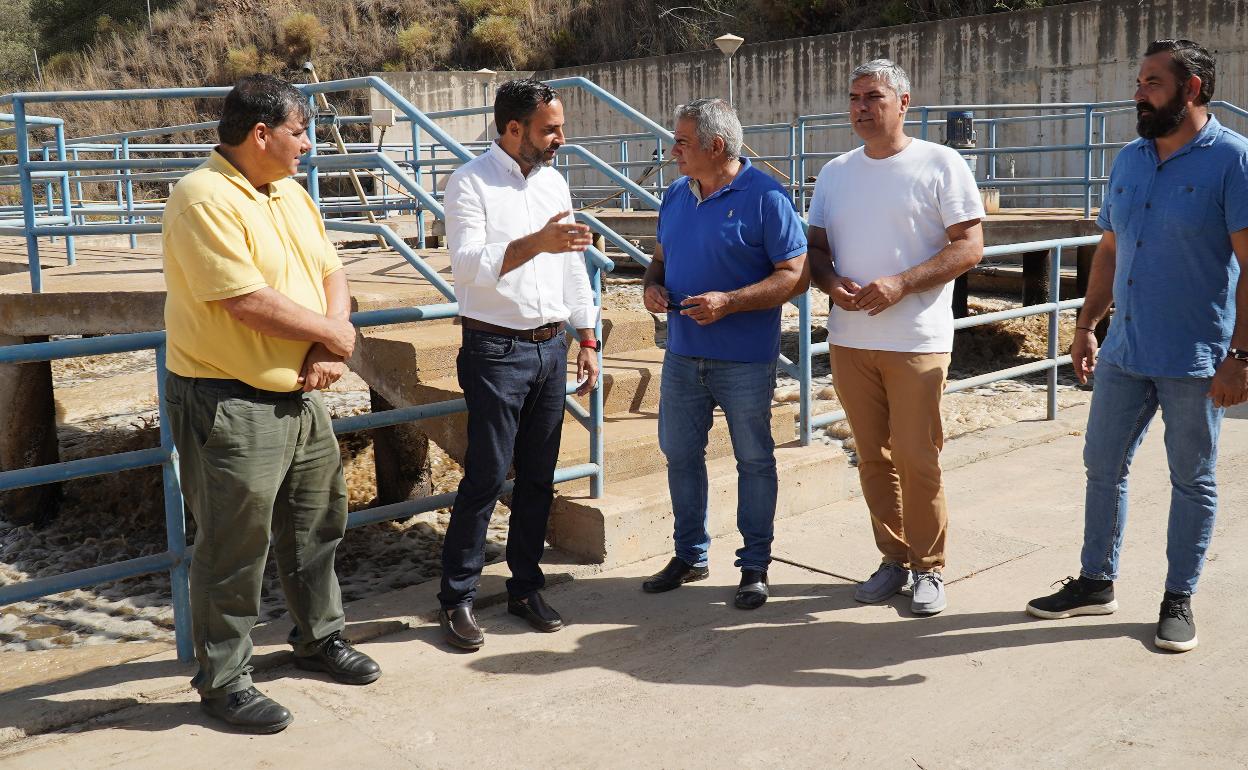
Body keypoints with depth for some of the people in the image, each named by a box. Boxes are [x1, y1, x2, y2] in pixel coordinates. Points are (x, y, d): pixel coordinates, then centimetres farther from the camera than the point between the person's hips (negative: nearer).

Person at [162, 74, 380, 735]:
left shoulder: (291, 194, 10)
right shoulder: (204, 198, -18)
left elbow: (331, 274, 9)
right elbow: (249, 302, -25)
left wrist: (327, 350, -9)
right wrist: (334, 333, -12)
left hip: (301, 395, 9)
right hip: (230, 404, -8)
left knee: (316, 526, 21)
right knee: (234, 550, 3)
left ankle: (319, 638, 40)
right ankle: (223, 680, 19)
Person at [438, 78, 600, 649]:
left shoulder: (554, 183, 13)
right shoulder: (470, 184, -7)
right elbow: (469, 265, -20)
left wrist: (587, 340, 16)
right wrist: (536, 243, -32)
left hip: (551, 347, 6)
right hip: (495, 350, -6)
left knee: (538, 478, 10)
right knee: (486, 476, -4)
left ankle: (526, 587, 23)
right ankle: (457, 598, 8)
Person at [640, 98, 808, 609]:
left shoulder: (765, 197, -12)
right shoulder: (676, 195, 8)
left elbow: (796, 275, -15)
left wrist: (729, 302, -23)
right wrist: (652, 285, -3)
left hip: (744, 360, -6)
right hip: (682, 354, 6)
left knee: (754, 460, 6)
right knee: (680, 454, 13)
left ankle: (755, 566, 19)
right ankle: (690, 555, 29)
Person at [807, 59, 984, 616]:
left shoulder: (940, 165, -2)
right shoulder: (835, 172, 13)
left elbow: (969, 247, -7)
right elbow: (815, 247, 15)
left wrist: (899, 284, -19)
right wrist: (831, 283, -8)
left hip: (917, 340, -5)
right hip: (849, 338, 5)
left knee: (917, 460, -3)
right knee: (872, 457, 9)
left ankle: (928, 568, 13)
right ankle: (894, 559, 23)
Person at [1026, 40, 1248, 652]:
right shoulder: (1129, 160, 9)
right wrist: (1087, 325, 11)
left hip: (1195, 360, -6)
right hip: (1124, 352, 6)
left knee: (1192, 481, 8)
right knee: (1103, 467, 12)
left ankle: (1179, 599, 22)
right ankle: (1096, 583, 27)